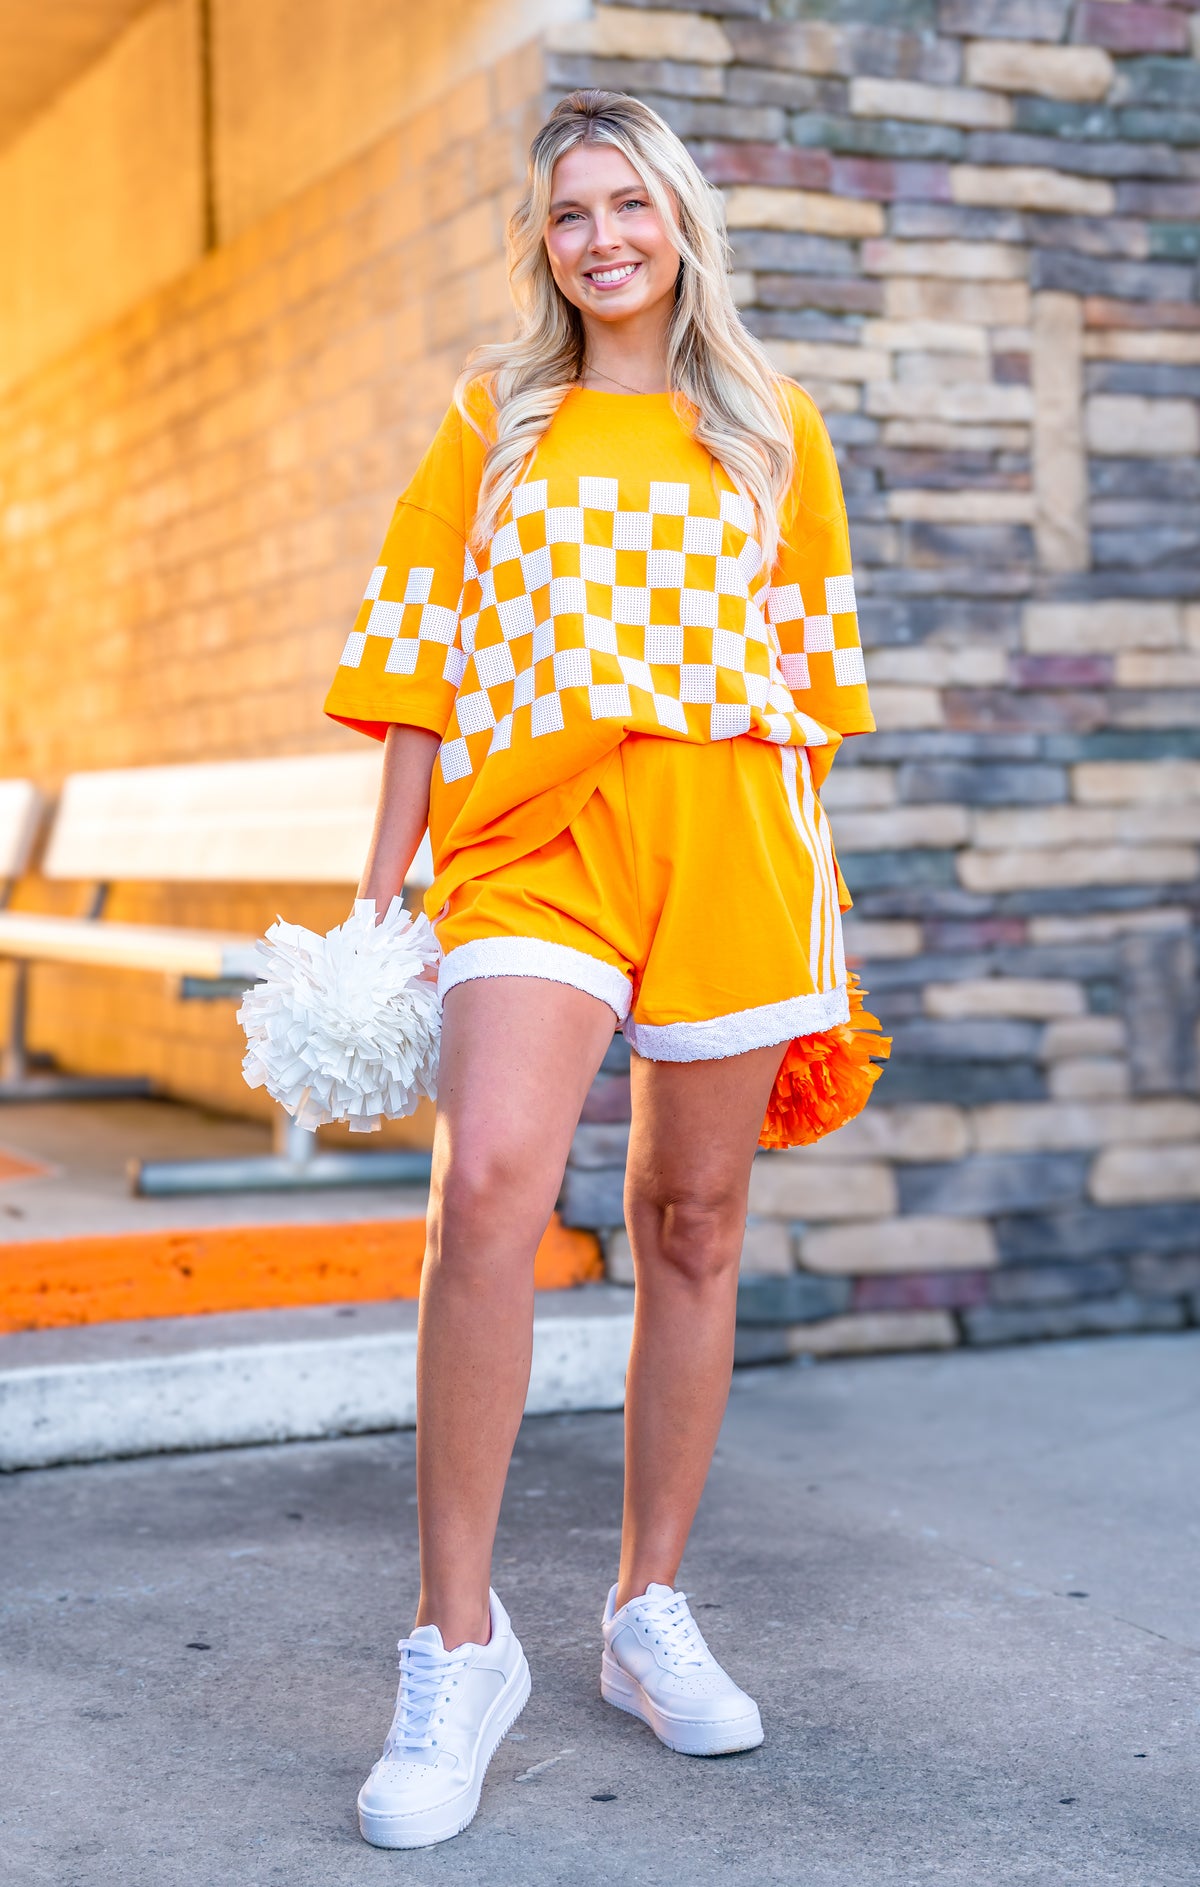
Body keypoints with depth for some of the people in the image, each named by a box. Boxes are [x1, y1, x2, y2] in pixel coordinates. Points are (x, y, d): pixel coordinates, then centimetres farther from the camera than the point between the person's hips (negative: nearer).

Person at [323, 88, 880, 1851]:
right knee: (489, 1181, -23)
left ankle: (650, 1613, 20)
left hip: (728, 840, 2)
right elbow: (426, 661, 10)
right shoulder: (491, 422, 13)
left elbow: (805, 673, 14)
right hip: (530, 838, -1)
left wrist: (812, 913, 9)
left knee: (695, 1225, 4)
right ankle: (458, 1641, -13)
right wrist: (382, 887, 4)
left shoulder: (772, 427, 14)